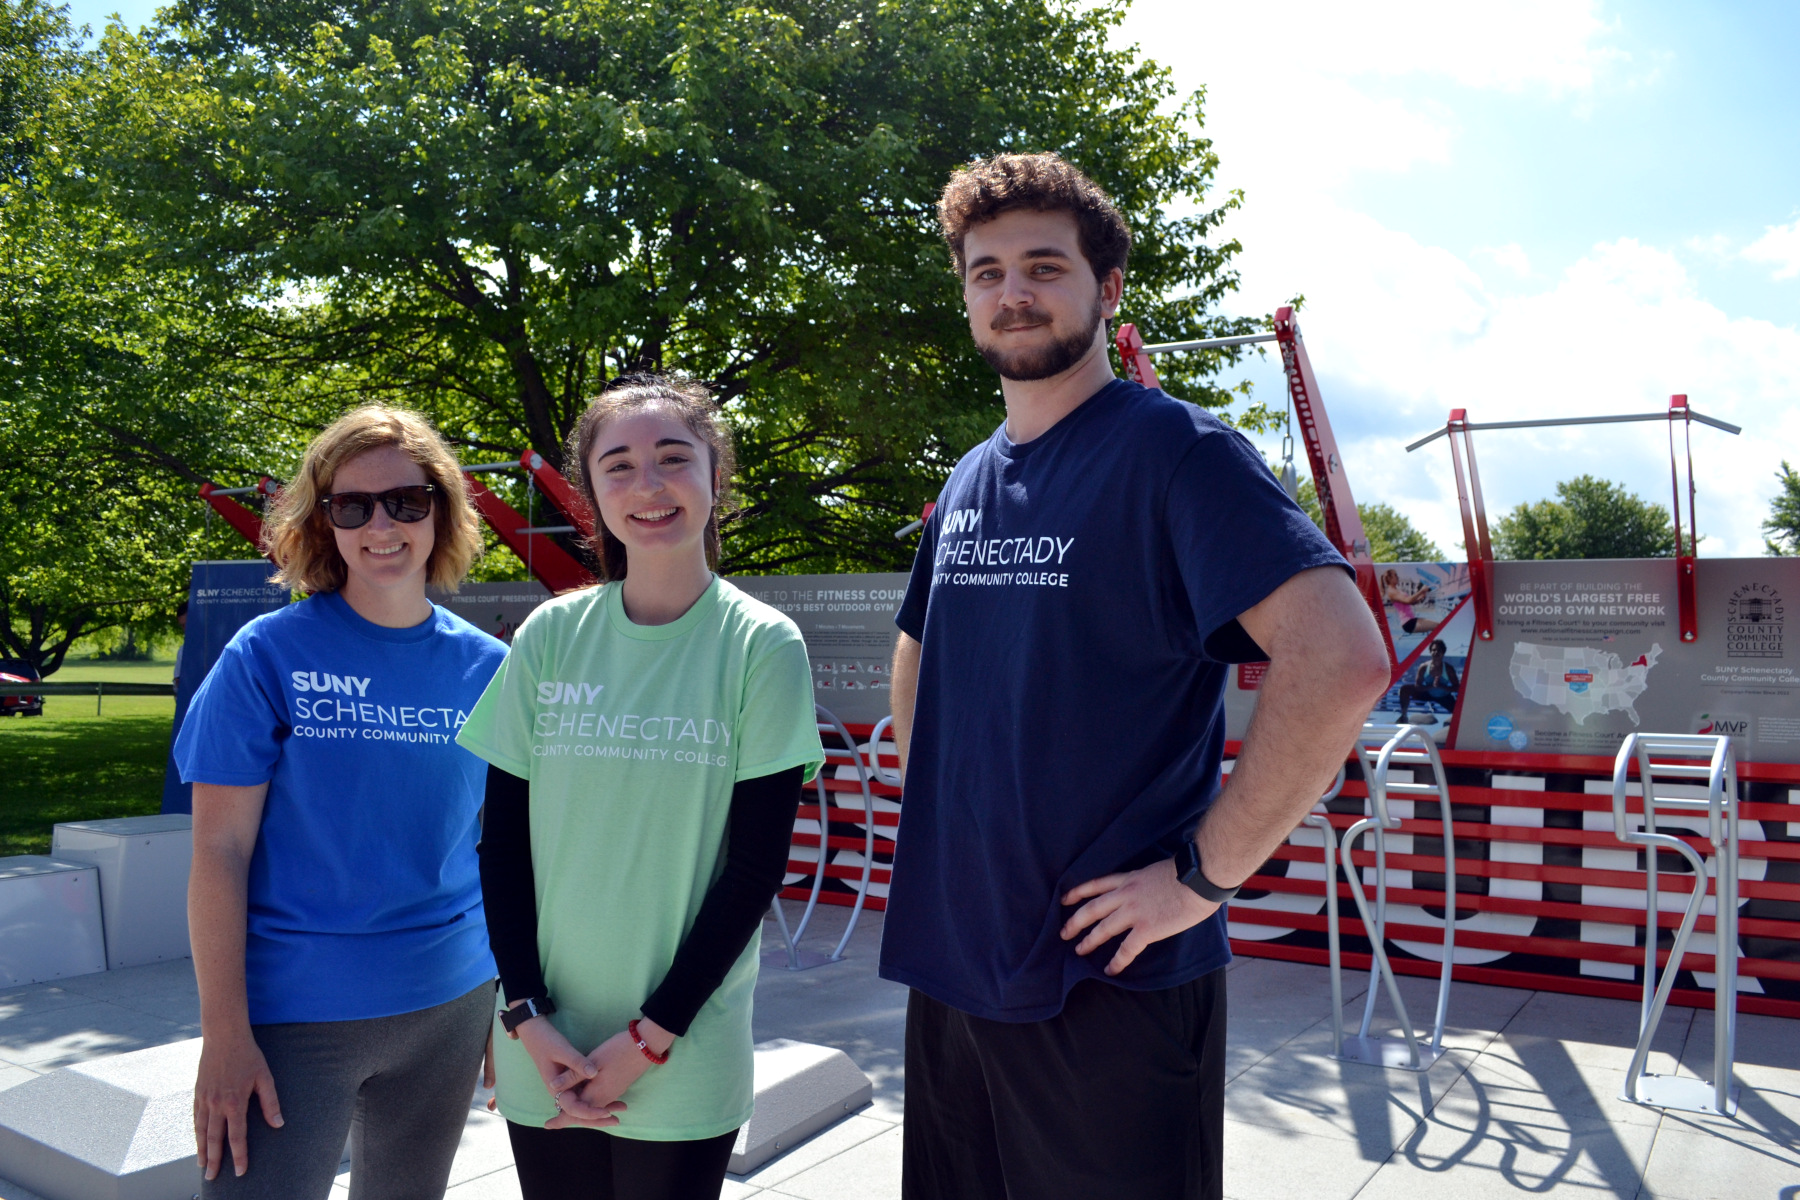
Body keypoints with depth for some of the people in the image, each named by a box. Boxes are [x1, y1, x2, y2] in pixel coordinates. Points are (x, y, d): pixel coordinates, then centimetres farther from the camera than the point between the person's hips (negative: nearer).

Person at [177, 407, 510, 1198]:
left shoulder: (486, 667, 1)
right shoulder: (268, 654, -7)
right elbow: (219, 851, -8)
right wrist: (224, 1034, -12)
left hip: (449, 1008, 4)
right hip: (293, 1014, -3)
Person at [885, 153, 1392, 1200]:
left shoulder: (1172, 448, -13)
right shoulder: (967, 484, 9)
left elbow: (1341, 661, -25)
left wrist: (1205, 876, -21)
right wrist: (935, 824, 12)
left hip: (1112, 983, -7)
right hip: (951, 962, 7)